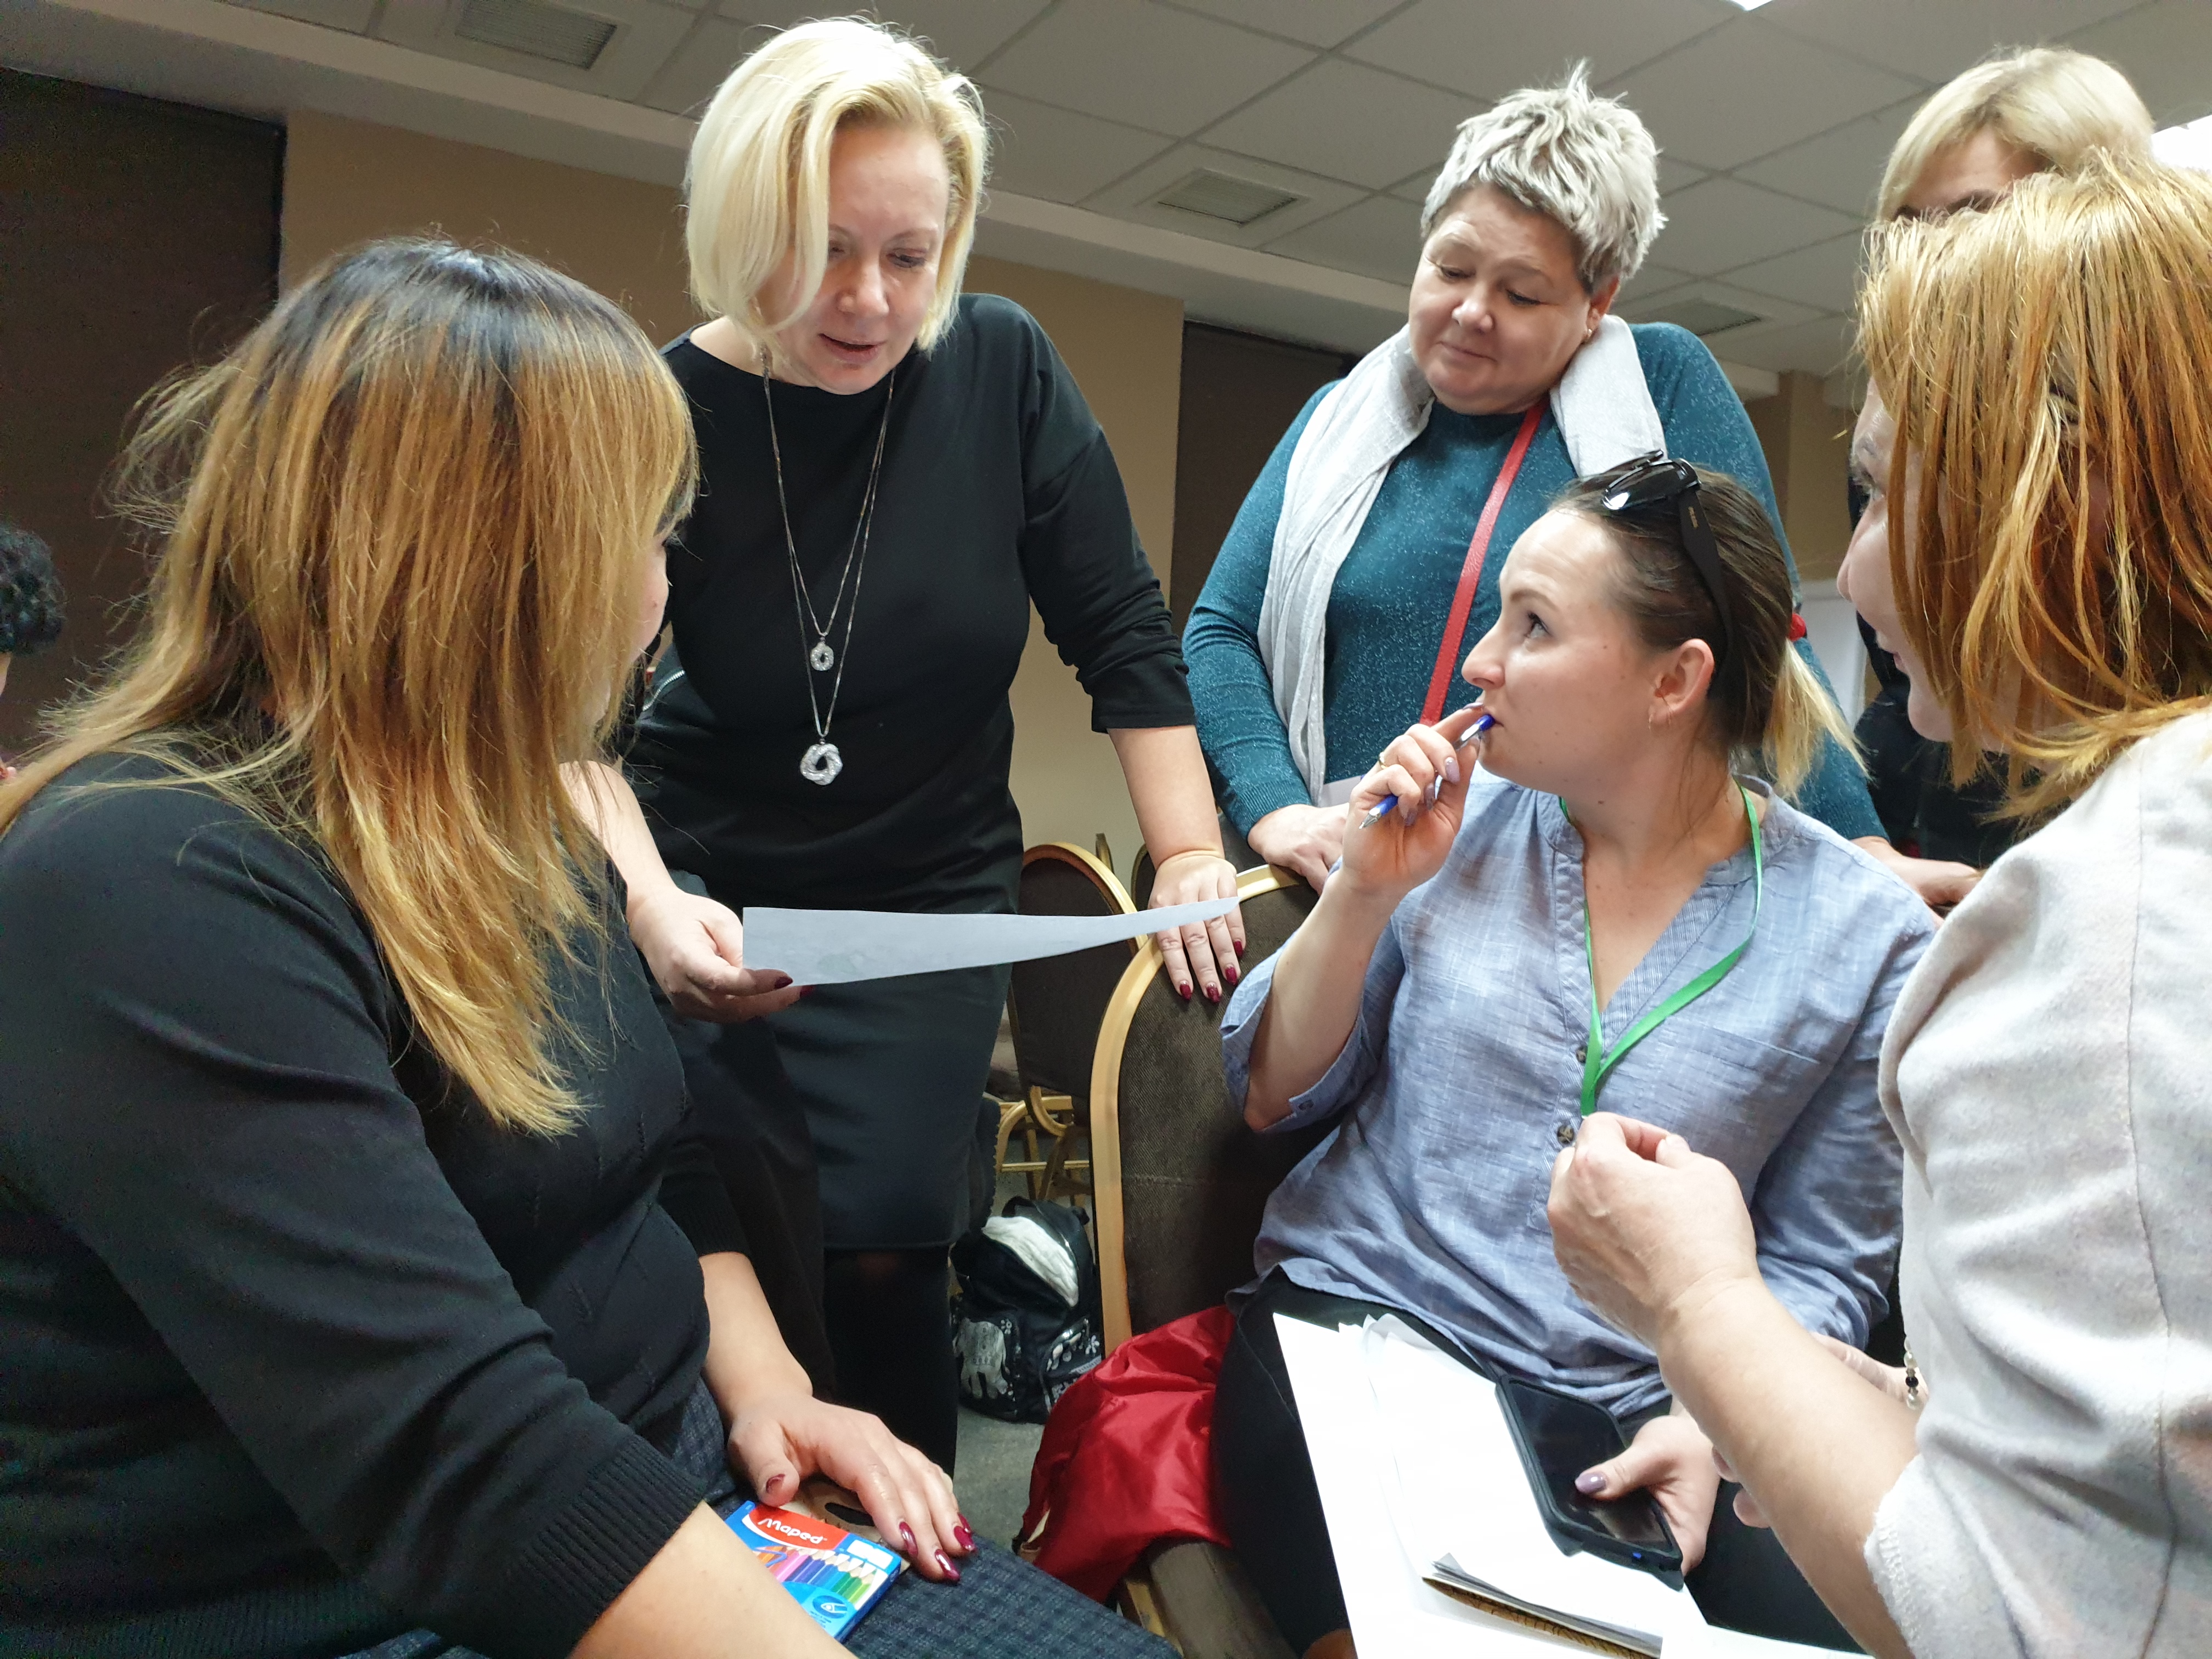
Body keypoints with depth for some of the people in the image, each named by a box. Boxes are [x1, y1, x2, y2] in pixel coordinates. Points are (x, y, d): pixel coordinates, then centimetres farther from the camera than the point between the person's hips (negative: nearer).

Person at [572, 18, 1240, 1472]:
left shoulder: (1004, 373, -8)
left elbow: (1123, 637, -4)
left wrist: (1191, 857, -9)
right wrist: (651, 903, -29)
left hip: (931, 909, 1)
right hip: (713, 899, 0)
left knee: (878, 1253, -6)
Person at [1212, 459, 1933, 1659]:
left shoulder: (1866, 933, -3)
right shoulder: (1459, 819, 1)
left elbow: (1819, 1268, 3)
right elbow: (1270, 1097, 4)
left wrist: (1712, 1419, -14)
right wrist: (1364, 895, -9)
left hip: (1624, 1420, 1)